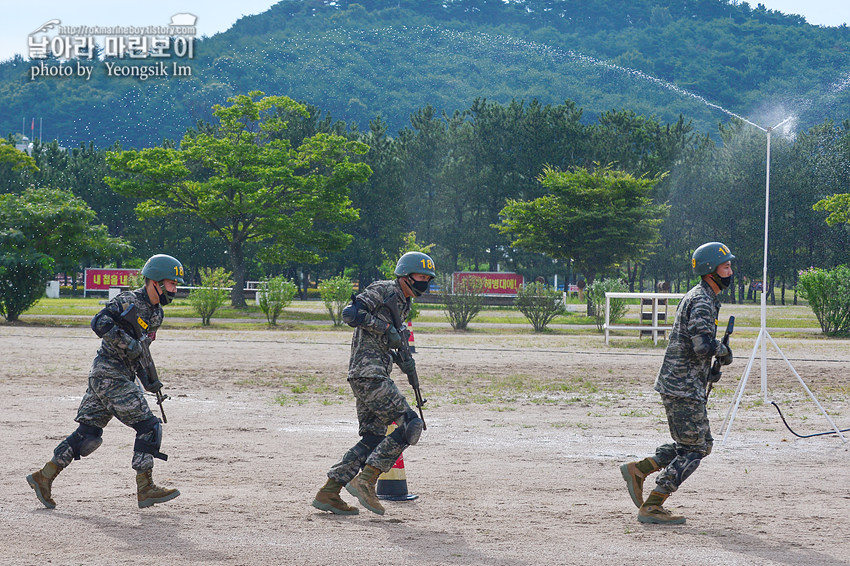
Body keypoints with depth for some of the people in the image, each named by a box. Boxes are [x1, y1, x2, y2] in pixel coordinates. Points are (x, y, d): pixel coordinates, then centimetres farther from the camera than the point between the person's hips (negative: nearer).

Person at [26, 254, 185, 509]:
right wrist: (130, 344, -28)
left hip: (123, 376, 9)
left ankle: (44, 477, 12)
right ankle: (145, 489, -6)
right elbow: (100, 323, -26)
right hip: (109, 372, -9)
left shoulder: (157, 313, 15)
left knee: (88, 435, 8)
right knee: (148, 427, -10)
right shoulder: (128, 301, -13)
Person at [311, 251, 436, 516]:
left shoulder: (403, 305, 23)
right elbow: (350, 313, -16)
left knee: (373, 438, 9)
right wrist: (386, 328, -17)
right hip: (368, 372, -10)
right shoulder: (384, 290, -5)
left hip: (375, 374, 10)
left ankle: (328, 493, 8)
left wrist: (405, 361, 17)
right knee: (410, 424, -14)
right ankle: (365, 481, -16)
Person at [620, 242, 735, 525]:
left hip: (684, 385, 10)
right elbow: (703, 344, -30)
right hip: (683, 387, -10)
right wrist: (723, 350, -10)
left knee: (702, 444, 17)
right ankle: (651, 508, -2)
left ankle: (638, 469, 17)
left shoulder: (700, 297, 17)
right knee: (693, 449, -4)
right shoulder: (702, 301, -17)